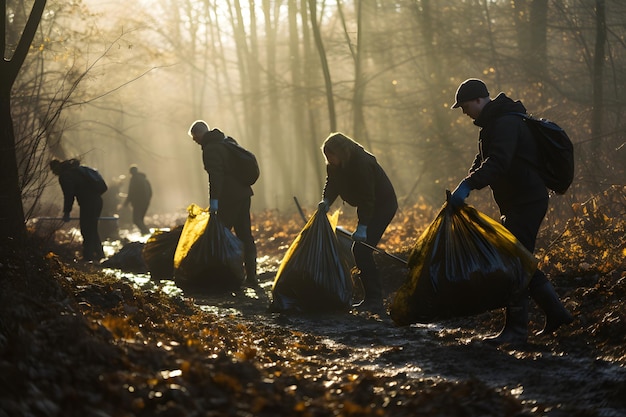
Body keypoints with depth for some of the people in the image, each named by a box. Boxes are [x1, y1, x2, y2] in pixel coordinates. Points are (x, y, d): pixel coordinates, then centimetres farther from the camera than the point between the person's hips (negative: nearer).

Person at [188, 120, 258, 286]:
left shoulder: (210, 149, -10)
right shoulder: (226, 142, 20)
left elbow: (215, 175, -21)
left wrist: (214, 199, -23)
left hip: (230, 197, -9)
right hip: (243, 193, 9)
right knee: (245, 235, 9)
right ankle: (251, 277, 9)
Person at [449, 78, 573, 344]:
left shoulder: (506, 123, -18)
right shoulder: (493, 123, 17)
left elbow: (497, 162, -32)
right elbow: (484, 161, 21)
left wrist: (467, 186, -40)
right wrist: (465, 187, 4)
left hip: (526, 202, -11)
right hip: (515, 203, 11)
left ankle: (516, 328, -7)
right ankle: (555, 312, 22)